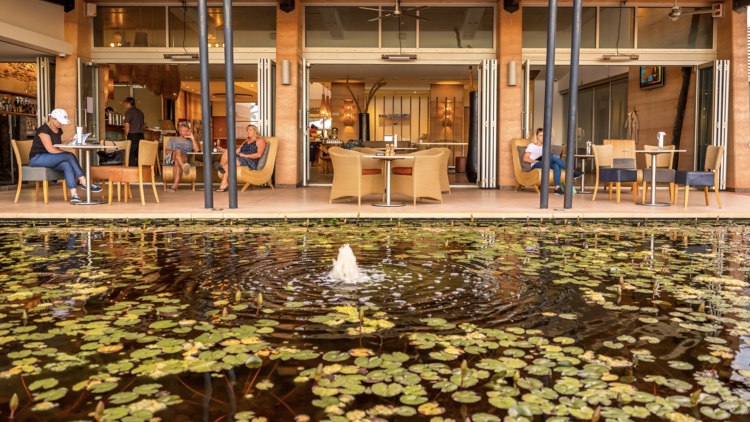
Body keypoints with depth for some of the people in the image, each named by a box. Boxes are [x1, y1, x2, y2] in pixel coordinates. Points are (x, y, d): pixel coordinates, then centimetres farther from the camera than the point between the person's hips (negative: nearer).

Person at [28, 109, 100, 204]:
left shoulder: (59, 130, 11)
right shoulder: (44, 129, -15)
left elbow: (58, 146, 14)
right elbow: (50, 149, -22)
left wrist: (67, 142, -5)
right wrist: (66, 154, -23)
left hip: (49, 160, 8)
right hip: (37, 159, -8)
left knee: (67, 165, -26)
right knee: (70, 155, -26)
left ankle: (73, 194, -39)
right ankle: (85, 183, -25)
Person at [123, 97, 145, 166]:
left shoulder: (129, 112, -7)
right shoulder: (140, 112, 15)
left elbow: (127, 125, -10)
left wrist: (126, 135, 2)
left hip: (132, 135, -7)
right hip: (141, 135, 7)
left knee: (131, 155, -4)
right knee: (139, 155, 7)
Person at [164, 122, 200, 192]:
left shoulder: (190, 141, 29)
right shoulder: (172, 140, 30)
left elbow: (197, 150, 9)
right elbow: (167, 151, 14)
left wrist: (192, 138, 5)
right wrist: (175, 152, -5)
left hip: (184, 160, 0)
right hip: (170, 159, 0)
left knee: (177, 162, -38)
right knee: (178, 151, -35)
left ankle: (175, 185, -54)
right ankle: (184, 167, -69)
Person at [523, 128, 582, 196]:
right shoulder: (532, 146, 14)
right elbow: (525, 159, 2)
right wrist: (536, 161, -10)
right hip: (536, 166, -5)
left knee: (556, 165, -34)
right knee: (554, 157, -31)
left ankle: (557, 188, -48)